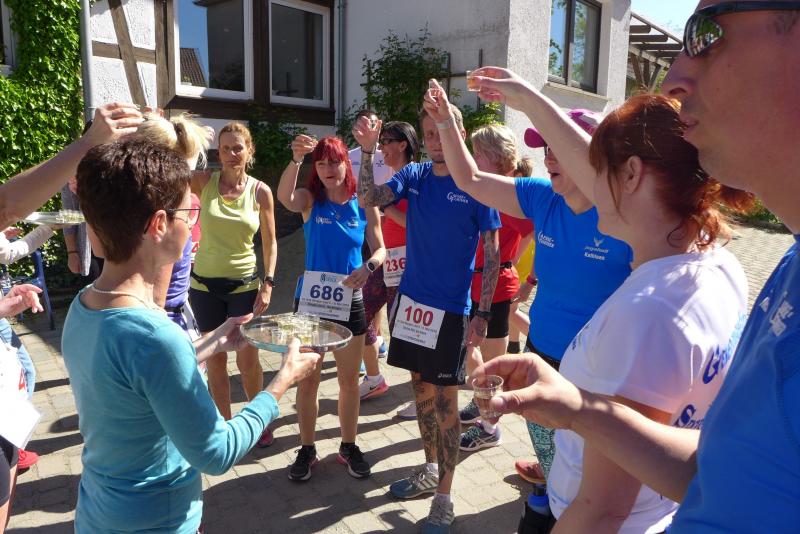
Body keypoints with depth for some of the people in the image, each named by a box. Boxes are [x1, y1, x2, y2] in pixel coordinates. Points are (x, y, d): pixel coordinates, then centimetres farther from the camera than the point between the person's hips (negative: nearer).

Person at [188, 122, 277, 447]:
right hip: (205, 285, 1)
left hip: (244, 285, -1)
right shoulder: (204, 181, -3)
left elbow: (270, 242, 2)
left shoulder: (261, 191, -4)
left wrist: (268, 284, -5)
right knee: (215, 360, 11)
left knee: (248, 361, 4)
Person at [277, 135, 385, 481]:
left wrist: (369, 267, -22)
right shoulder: (310, 200, -3)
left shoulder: (364, 205, -1)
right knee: (307, 380, 9)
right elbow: (284, 197, -26)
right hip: (310, 300, 0)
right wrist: (296, 159, -41)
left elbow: (380, 249, 0)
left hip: (349, 302, 1)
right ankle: (307, 450, 28)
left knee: (349, 381, 13)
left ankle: (349, 447, 32)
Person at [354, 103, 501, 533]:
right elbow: (370, 199, -9)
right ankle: (430, 469, 37)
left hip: (451, 308, -5)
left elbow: (491, 253, -7)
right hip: (411, 300, 5)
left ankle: (443, 498, 17)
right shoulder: (414, 175, 4)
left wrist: (483, 313, -11)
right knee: (421, 389, 17)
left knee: (444, 400, 2)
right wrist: (367, 150, -21)